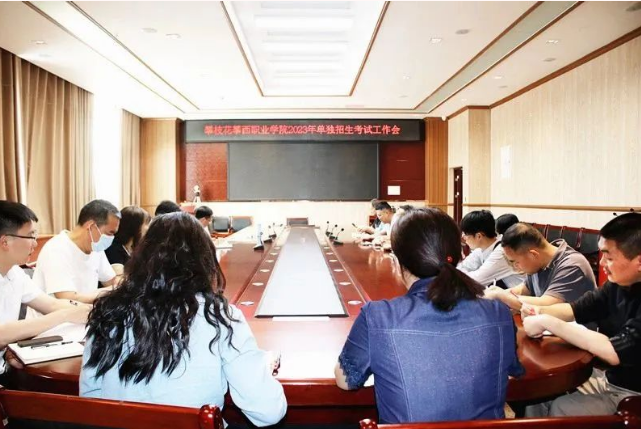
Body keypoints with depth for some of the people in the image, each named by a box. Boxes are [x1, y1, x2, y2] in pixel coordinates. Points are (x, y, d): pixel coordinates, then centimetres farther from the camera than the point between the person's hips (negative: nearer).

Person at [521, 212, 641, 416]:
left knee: (561, 409, -19)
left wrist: (547, 322, -30)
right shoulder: (619, 283, 0)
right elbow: (576, 308, 8)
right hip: (607, 376, 7)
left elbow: (614, 352, -33)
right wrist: (540, 311, -14)